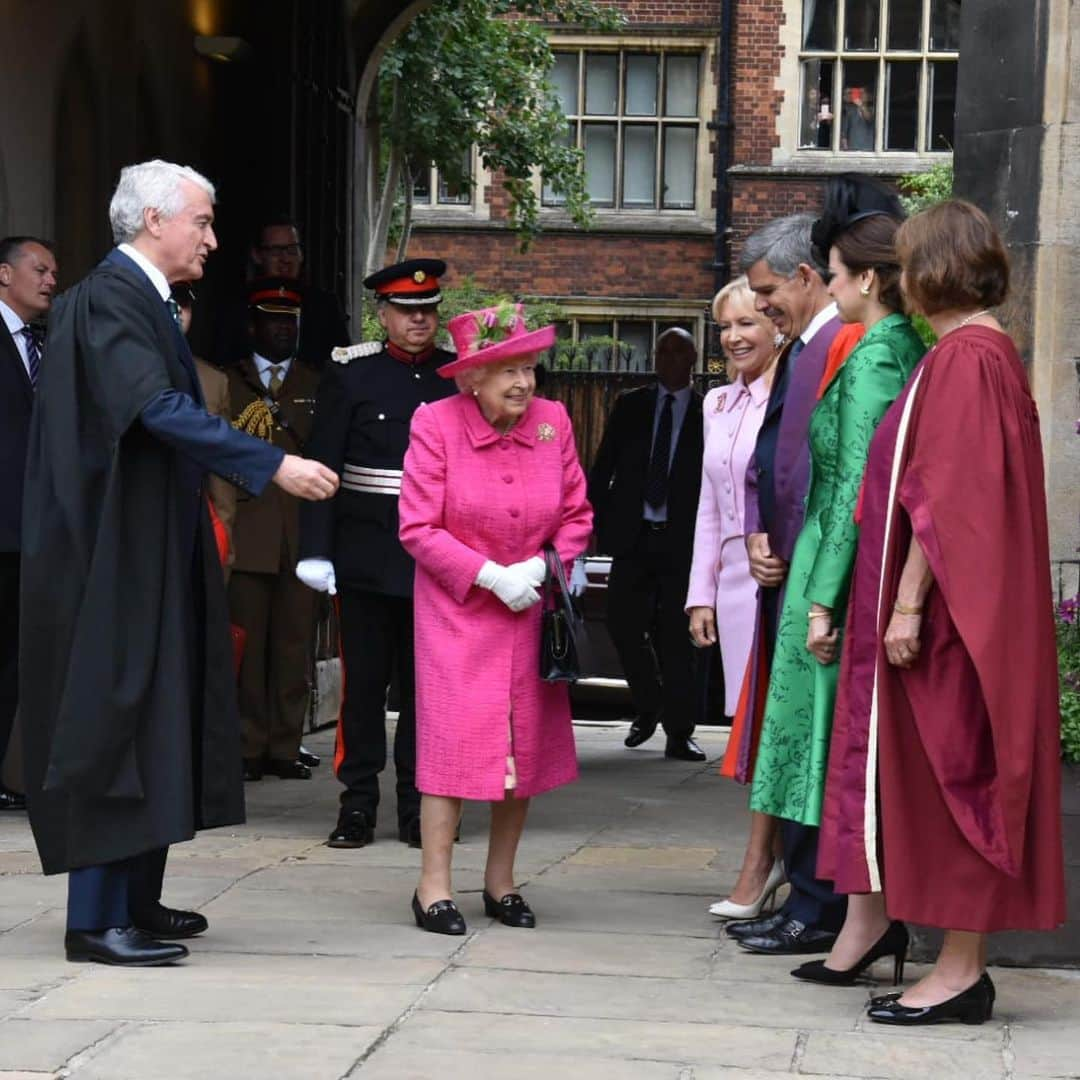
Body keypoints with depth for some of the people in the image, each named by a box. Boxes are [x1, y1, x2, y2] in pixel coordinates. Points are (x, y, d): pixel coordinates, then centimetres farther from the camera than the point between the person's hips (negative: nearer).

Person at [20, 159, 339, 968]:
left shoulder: (144, 299, 13)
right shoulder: (109, 298, -17)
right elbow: (160, 409, -28)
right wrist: (273, 465, -31)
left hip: (150, 551, 10)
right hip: (114, 553, -10)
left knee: (153, 725, 13)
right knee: (114, 725, -7)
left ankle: (136, 901, 20)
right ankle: (97, 920, -3)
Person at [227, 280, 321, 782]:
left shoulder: (316, 387, 16)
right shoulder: (228, 382, 11)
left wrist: (282, 412, -3)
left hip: (301, 533, 2)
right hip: (248, 533, -1)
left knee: (294, 644, 1)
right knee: (246, 643, -4)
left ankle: (285, 747, 6)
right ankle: (248, 747, 1)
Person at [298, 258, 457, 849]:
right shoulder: (350, 374, 1)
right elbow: (321, 466, -2)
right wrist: (315, 550, -8)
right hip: (366, 552, -2)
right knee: (364, 679, 1)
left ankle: (418, 805, 12)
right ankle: (358, 803, 7)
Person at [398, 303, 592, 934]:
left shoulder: (552, 422, 1)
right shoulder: (437, 424, -10)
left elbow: (578, 515, 9)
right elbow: (418, 528, -10)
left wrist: (545, 565, -8)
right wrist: (490, 575, -16)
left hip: (529, 610, 4)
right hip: (456, 608, -4)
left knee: (526, 740, 4)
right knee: (454, 736, -8)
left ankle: (501, 883, 17)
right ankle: (434, 887, -1)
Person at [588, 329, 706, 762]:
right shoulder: (630, 406, 11)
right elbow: (603, 466, 10)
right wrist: (596, 518, 0)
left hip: (682, 540, -2)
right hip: (633, 535, 2)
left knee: (676, 634, -2)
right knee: (623, 622, -2)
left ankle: (679, 733, 3)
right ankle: (648, 706, 21)